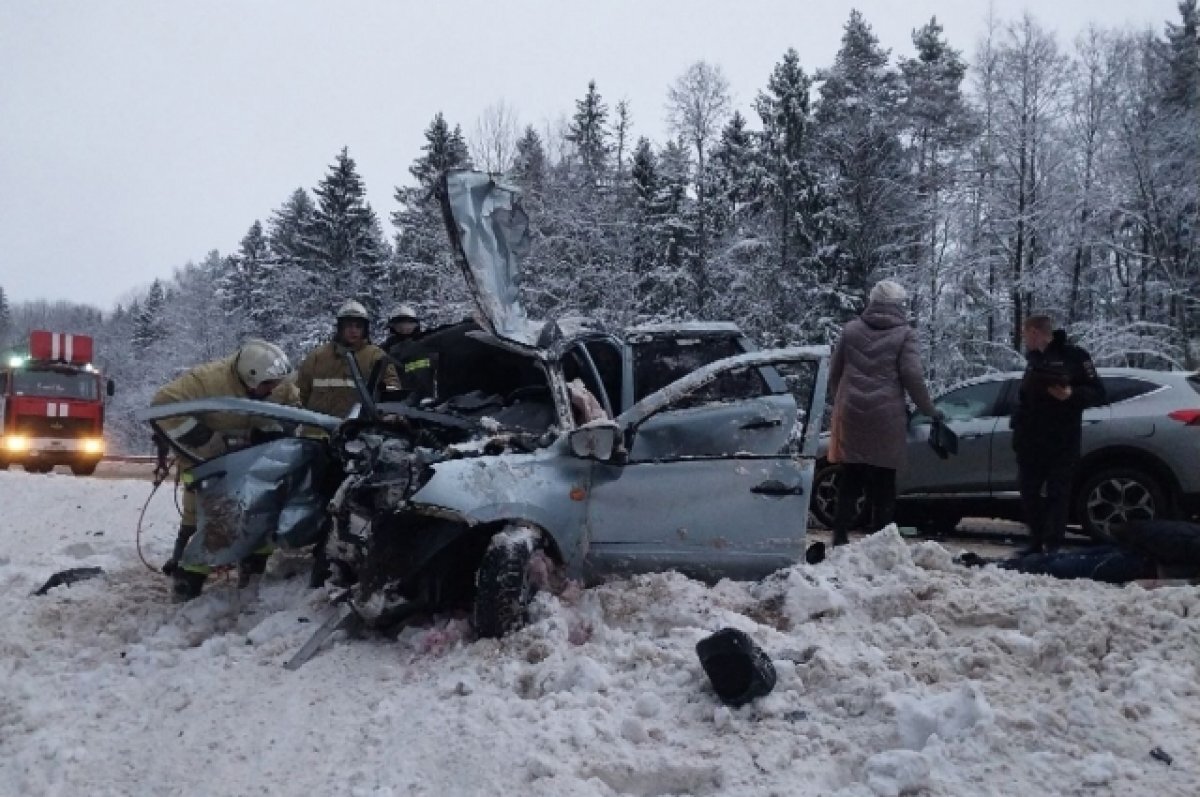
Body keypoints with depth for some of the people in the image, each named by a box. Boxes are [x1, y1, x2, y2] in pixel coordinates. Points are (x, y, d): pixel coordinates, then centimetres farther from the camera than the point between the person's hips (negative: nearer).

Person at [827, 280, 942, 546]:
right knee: (883, 484, 5)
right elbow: (911, 376, -8)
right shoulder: (903, 334, -1)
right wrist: (930, 410, 3)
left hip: (851, 415, 3)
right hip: (886, 418, -3)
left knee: (850, 480, 10)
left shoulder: (851, 330, 9)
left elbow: (834, 372, 13)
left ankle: (840, 536, 7)